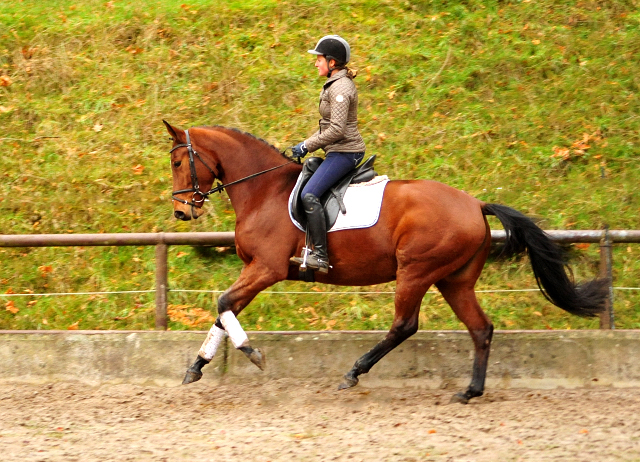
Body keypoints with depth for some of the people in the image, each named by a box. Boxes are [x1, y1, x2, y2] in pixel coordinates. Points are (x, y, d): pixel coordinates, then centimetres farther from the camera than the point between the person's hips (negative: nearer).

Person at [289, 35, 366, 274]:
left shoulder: (340, 88, -17)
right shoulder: (336, 84, 15)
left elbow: (336, 130, -24)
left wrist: (307, 146, -15)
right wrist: (307, 143, 13)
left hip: (344, 152, -11)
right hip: (340, 151, 11)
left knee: (309, 194, -23)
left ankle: (320, 255, -26)